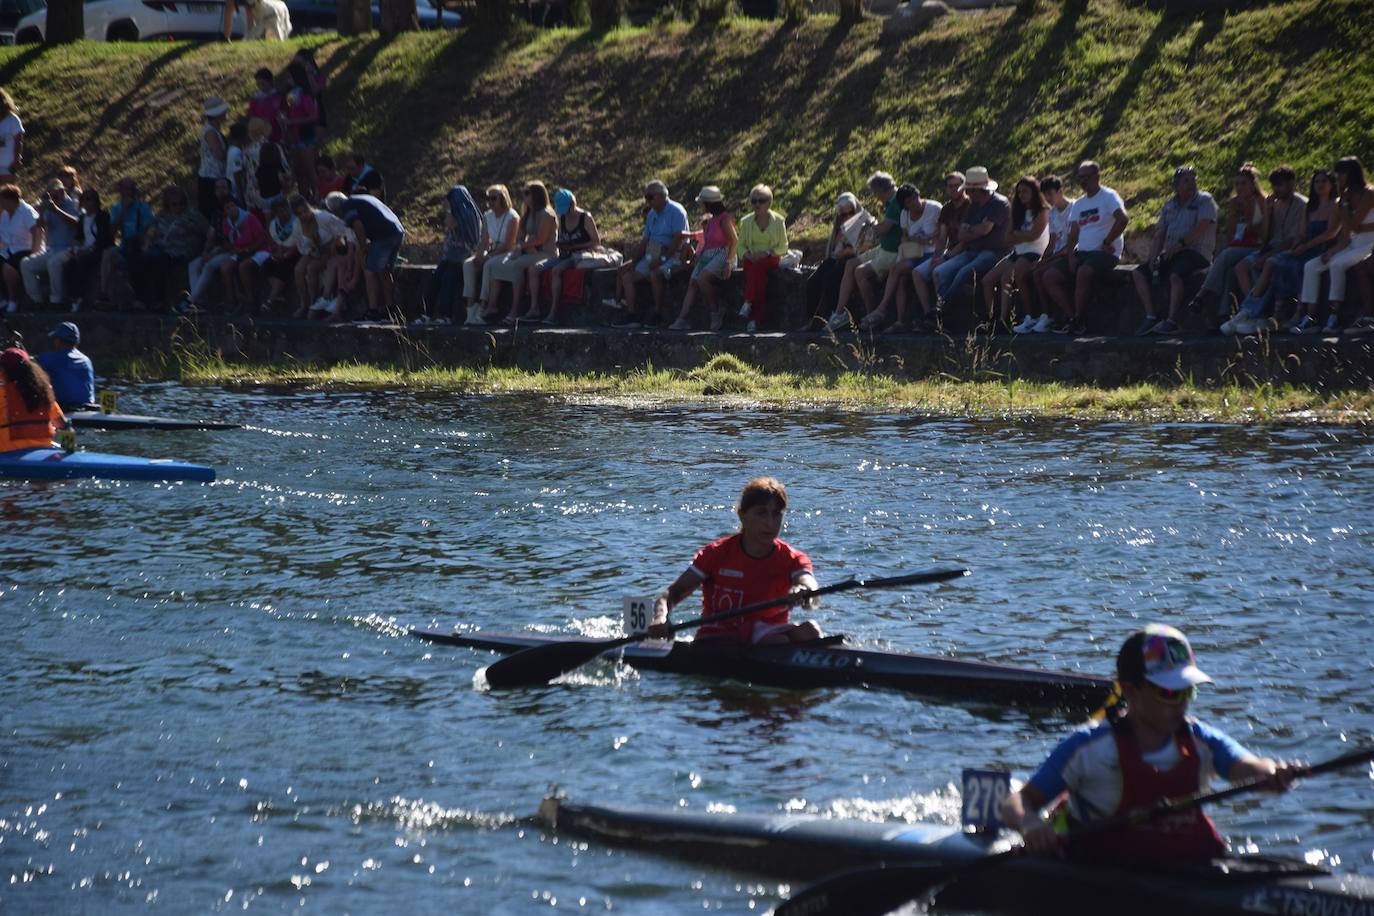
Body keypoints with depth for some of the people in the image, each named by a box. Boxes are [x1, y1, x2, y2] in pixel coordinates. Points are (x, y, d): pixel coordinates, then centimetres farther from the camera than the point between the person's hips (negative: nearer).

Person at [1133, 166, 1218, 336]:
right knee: (1139, 274, -10)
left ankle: (1171, 321, -35)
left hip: (1196, 252, -7)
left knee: (1176, 275, -36)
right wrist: (1153, 256, -2)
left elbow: (1202, 227, -12)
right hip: (1171, 253, 7)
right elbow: (1159, 234, 16)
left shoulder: (1204, 200, 3)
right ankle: (1151, 317, -15)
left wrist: (1180, 244, -19)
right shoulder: (1169, 205, 20)